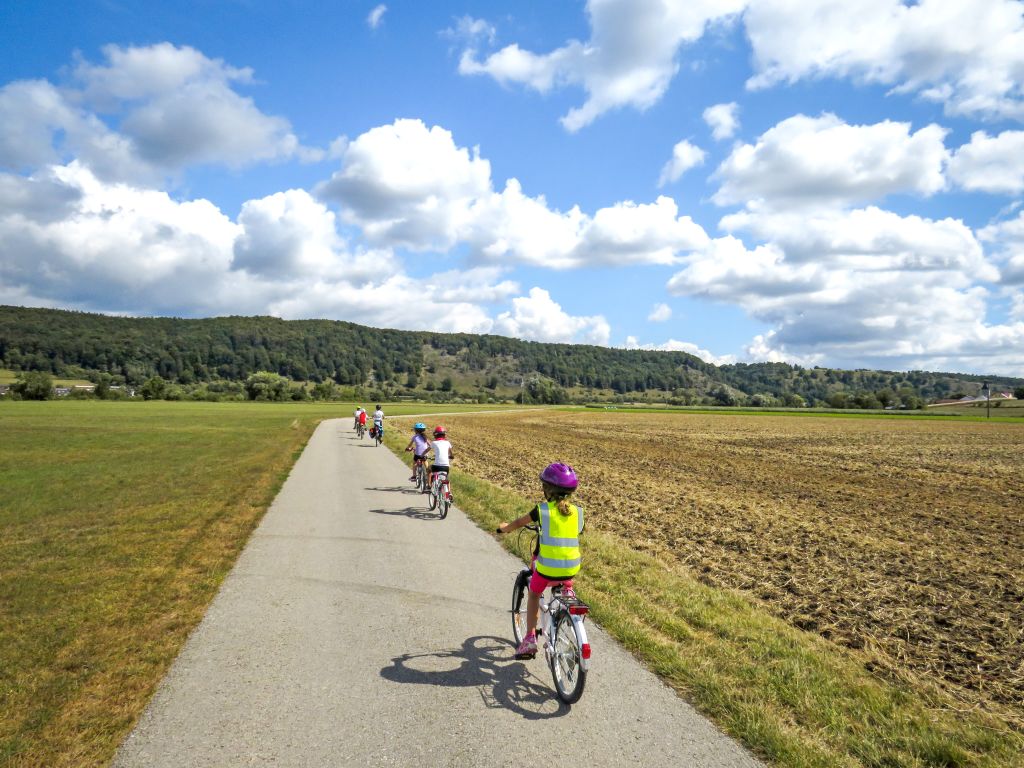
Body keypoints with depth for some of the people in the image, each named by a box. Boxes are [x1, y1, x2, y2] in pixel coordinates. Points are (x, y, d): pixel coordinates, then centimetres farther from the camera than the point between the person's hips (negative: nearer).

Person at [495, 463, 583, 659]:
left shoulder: (542, 510, -6)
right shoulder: (576, 511, 2)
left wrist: (504, 528, 29)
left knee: (534, 595, 22)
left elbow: (519, 522, 9)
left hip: (547, 568, -3)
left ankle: (530, 639, 17)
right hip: (571, 568, 3)